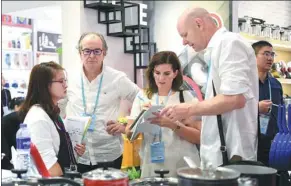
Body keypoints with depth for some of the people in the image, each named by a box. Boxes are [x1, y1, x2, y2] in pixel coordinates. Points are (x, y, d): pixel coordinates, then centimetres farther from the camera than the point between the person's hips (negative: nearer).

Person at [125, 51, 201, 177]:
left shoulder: (186, 97, -2)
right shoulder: (142, 96, 5)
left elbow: (199, 137, -8)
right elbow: (129, 134, 3)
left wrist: (172, 125, -21)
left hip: (184, 168, -2)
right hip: (151, 168, 2)